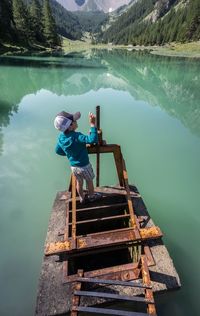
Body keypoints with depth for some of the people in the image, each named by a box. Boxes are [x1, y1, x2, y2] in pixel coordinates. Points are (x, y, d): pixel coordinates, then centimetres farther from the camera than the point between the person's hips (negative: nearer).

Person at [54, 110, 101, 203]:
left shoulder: (61, 137, -9)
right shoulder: (76, 136, -31)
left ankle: (82, 198, 48)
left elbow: (58, 151, 5)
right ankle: (92, 196, 45)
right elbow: (92, 140, -44)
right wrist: (92, 124, -40)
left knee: (79, 182, 27)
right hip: (84, 166, -5)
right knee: (89, 181, 22)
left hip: (73, 166, 6)